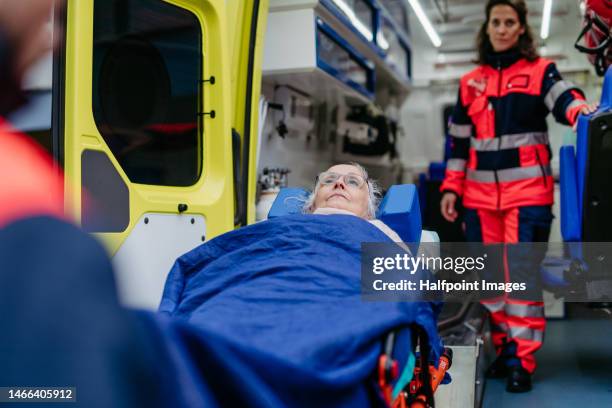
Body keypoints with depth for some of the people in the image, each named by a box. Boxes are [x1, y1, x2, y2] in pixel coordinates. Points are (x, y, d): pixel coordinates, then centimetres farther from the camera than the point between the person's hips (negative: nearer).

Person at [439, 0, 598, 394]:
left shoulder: (540, 71, 4)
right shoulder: (470, 82, 13)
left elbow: (564, 98, -16)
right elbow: (459, 140, 14)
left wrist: (580, 110, -39)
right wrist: (451, 187, 7)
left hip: (527, 192, -4)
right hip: (480, 195, 4)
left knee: (522, 274, -6)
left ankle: (522, 360, 4)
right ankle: (504, 348, 21)